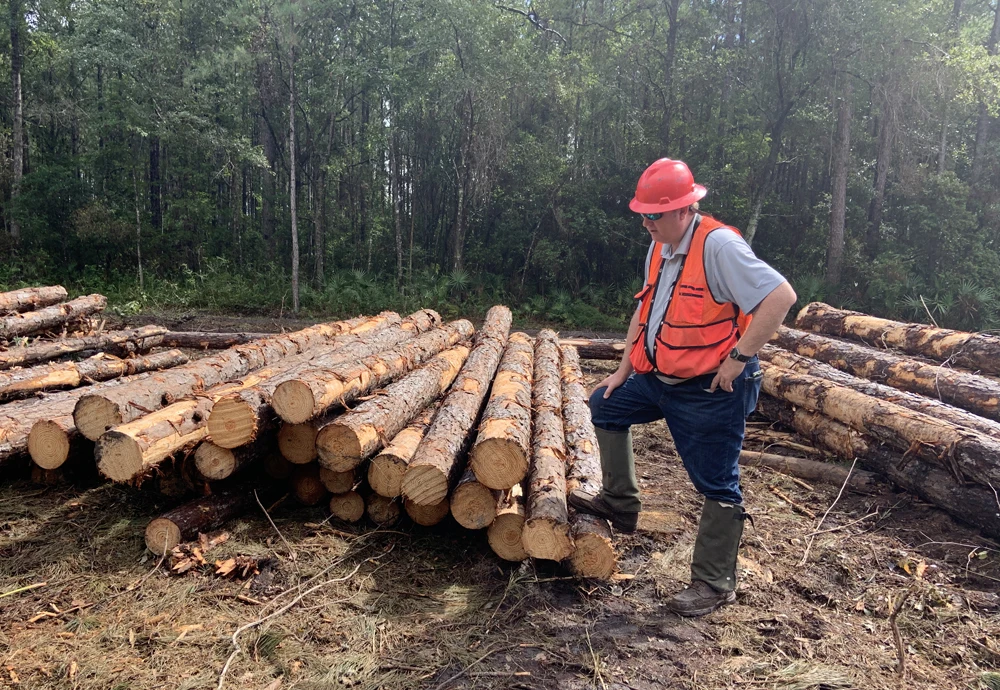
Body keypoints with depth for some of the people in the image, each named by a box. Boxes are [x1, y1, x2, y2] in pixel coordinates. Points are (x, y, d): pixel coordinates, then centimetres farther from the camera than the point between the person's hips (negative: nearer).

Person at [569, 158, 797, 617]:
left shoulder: (718, 245, -21)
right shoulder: (660, 248, 6)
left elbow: (781, 296, -27)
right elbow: (646, 308, 17)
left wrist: (738, 358, -24)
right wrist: (623, 369, 15)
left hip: (711, 390, -9)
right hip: (660, 378, 9)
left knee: (717, 486, 2)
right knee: (605, 405, 19)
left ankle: (714, 584, 18)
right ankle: (620, 504, 29)